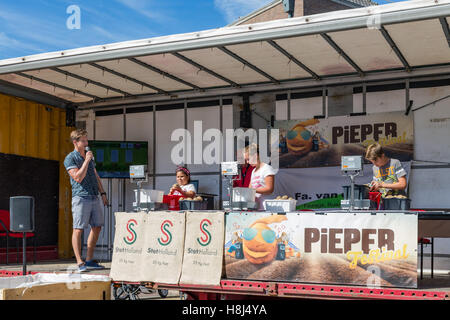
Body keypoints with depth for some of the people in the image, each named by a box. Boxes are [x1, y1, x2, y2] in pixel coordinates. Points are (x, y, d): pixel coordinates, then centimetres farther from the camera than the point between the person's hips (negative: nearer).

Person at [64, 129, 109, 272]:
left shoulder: (89, 156, 18)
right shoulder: (70, 158, -5)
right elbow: (78, 177, -16)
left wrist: (103, 193, 18)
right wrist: (87, 161, -15)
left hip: (94, 197, 7)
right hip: (80, 197, -7)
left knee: (97, 228, 7)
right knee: (78, 230, -6)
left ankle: (89, 261, 15)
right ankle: (80, 263, -3)